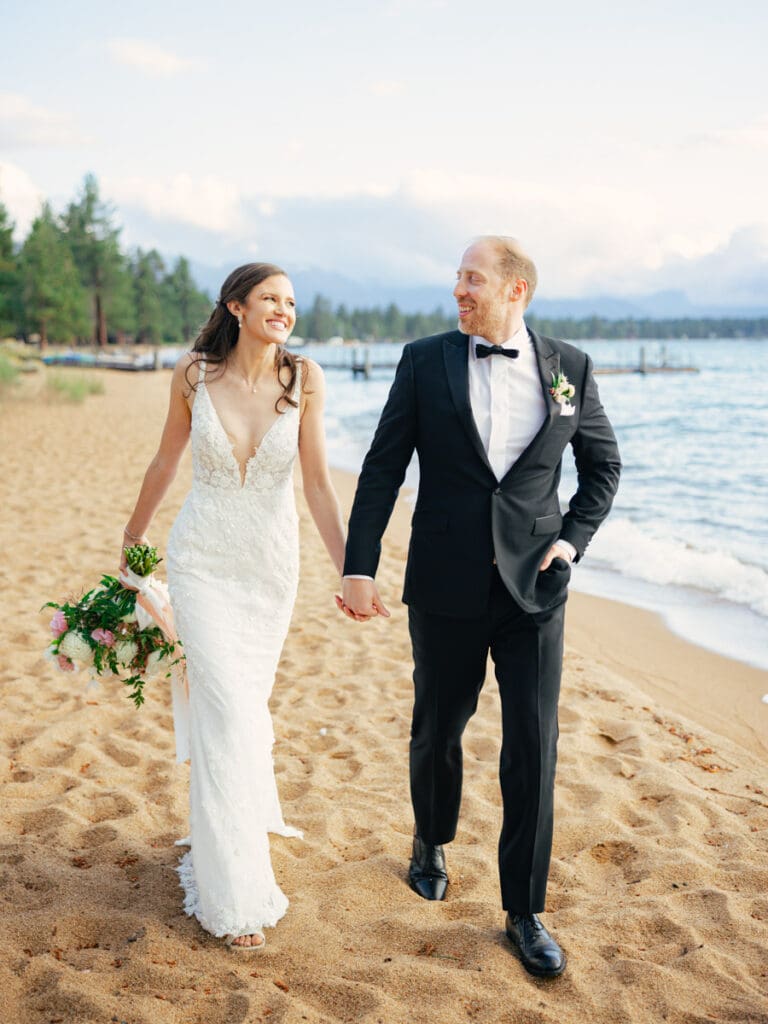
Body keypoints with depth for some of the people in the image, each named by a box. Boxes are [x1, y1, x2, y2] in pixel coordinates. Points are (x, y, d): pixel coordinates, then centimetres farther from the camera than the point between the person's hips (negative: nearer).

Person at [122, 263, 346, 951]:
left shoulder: (304, 378, -9)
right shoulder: (193, 374, -8)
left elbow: (319, 484, -11)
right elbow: (166, 462, 6)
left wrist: (349, 568, -19)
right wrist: (132, 539, 16)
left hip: (271, 563, 1)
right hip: (203, 559, -1)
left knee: (246, 704, 14)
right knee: (227, 710, -8)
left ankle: (235, 822, 42)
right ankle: (236, 894, 3)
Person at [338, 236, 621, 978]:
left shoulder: (568, 367, 1)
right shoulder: (425, 361, -2)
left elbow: (603, 464, 13)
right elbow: (383, 469, -2)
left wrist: (573, 538, -1)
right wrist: (358, 568, -8)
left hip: (534, 586, 0)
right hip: (446, 586, 0)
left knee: (532, 748, 0)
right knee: (438, 729, 16)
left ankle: (524, 911, 15)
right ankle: (431, 842, 45)